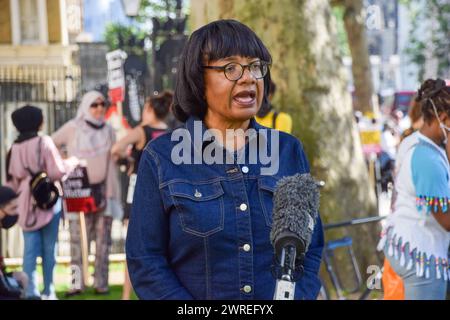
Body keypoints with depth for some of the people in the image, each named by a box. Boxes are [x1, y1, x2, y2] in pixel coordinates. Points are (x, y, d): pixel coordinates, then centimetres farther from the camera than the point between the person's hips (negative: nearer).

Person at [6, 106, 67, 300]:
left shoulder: (15, 148, 3)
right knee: (48, 248, 7)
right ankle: (48, 291, 12)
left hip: (26, 202, 3)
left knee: (30, 249, 3)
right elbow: (57, 172, -11)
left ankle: (31, 291, -6)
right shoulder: (44, 142, -10)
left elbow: (12, 180, 8)